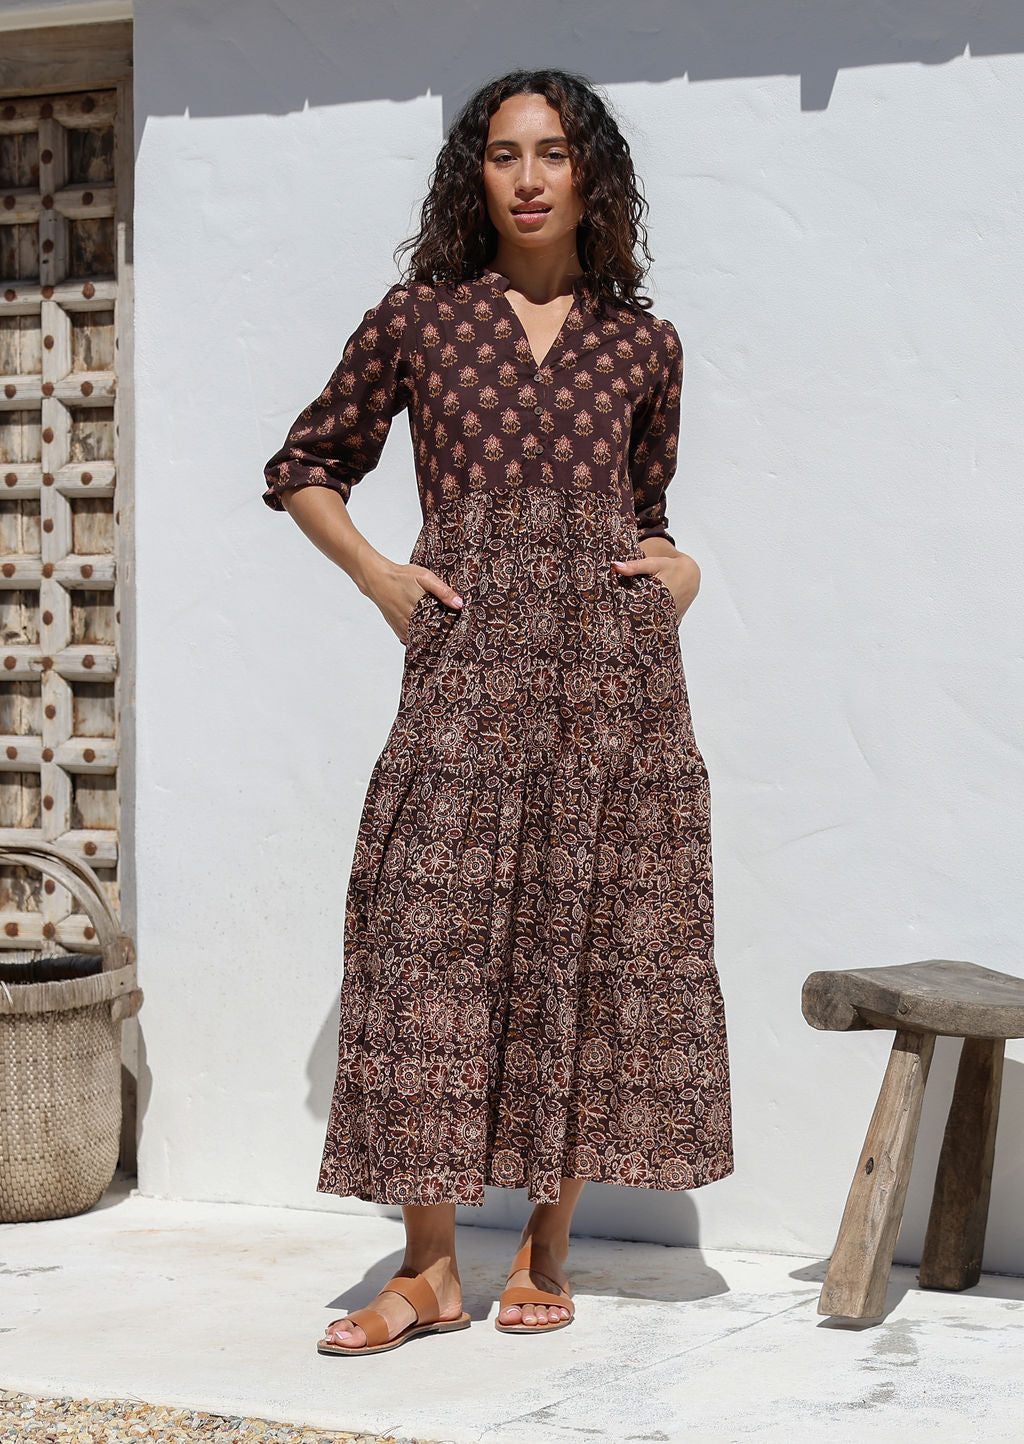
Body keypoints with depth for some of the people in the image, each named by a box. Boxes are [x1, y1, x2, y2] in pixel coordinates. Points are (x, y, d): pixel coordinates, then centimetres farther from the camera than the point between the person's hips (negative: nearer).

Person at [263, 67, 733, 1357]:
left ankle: (546, 1247, 14)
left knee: (593, 945, 1)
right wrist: (379, 576, 2)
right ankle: (429, 1268, 3)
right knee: (437, 940, -6)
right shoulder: (419, 320, 8)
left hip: (611, 665, 2)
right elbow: (303, 468, 16)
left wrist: (680, 567, 4)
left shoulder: (643, 345, 12)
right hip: (468, 666, -1)